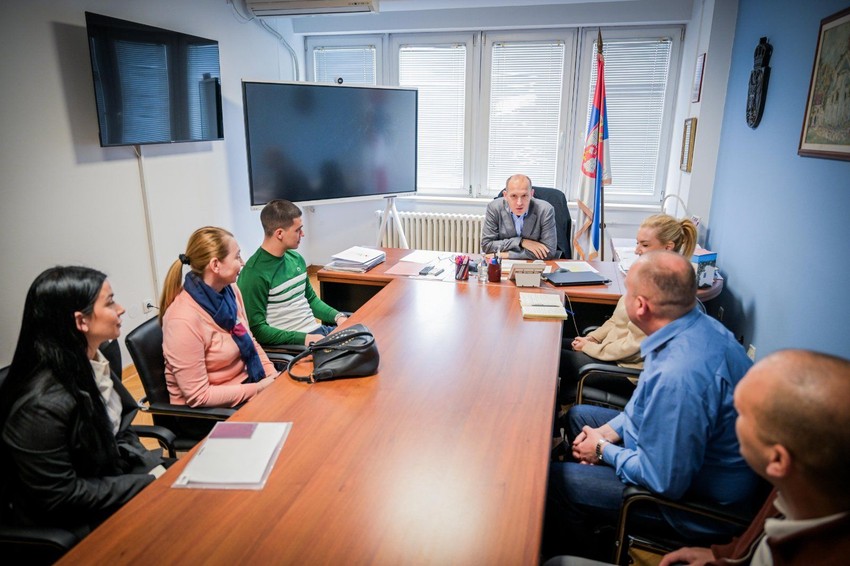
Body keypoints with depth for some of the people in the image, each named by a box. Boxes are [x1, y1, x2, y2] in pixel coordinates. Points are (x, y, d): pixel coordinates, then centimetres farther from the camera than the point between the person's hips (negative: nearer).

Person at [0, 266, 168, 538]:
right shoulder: (43, 403, -29)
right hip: (76, 524, -7)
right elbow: (58, 496, -22)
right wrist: (149, 484, -19)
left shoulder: (91, 364, -3)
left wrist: (153, 468, -5)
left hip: (112, 472, 7)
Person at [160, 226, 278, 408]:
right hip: (209, 409, -7)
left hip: (243, 383, 7)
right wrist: (258, 389, -17)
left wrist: (273, 376, -4)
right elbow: (198, 396, -21)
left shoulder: (230, 290, -3)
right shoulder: (184, 319, -25)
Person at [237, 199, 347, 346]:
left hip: (318, 330, 8)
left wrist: (338, 317, 3)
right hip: (292, 344, -8)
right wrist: (304, 338, -21)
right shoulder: (254, 274, -15)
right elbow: (256, 329, -15)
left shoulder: (296, 258, 9)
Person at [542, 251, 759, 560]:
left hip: (693, 498, -10)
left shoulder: (678, 375, -39)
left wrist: (603, 449, -13)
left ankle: (580, 552, 25)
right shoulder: (699, 325, -7)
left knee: (552, 479, -9)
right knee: (578, 416, 18)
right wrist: (608, 431, 0)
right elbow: (652, 402, 10)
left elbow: (664, 482, -29)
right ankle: (590, 527, 36)